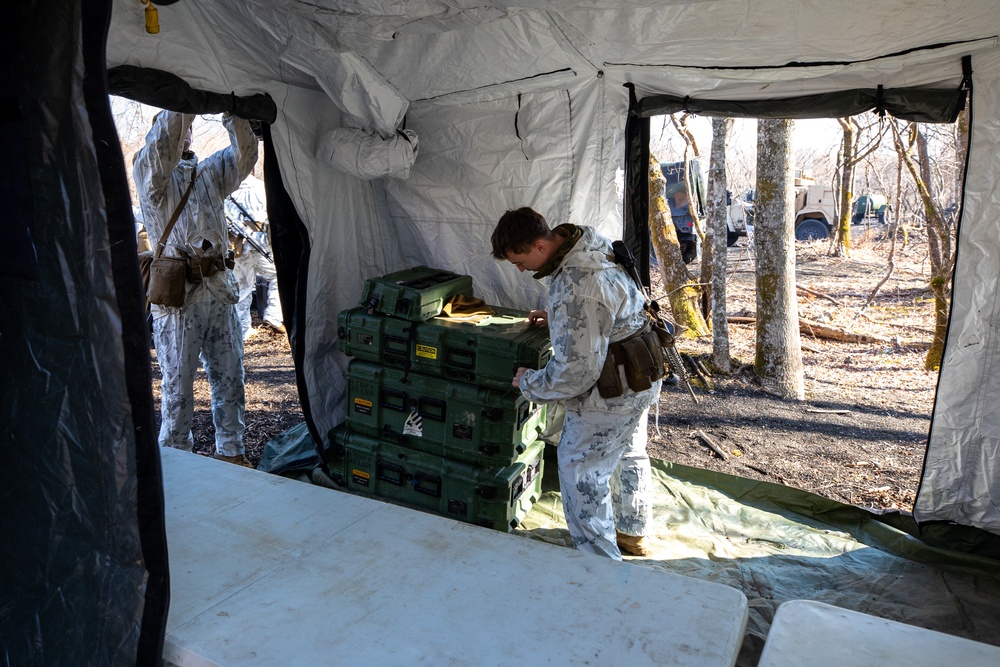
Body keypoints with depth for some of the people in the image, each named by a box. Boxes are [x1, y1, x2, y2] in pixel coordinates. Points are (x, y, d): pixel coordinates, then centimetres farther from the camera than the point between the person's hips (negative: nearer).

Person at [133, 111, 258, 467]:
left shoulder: (209, 172, 18)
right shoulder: (150, 169, 3)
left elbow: (243, 154, 3)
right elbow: (163, 143, -18)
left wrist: (234, 114, -10)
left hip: (219, 291, 6)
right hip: (177, 294, -5)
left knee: (230, 378, 11)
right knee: (178, 385, 1)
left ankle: (231, 452, 24)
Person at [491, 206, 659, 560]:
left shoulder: (573, 291, -34)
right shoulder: (587, 240, -2)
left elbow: (576, 370, -29)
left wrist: (529, 382, -14)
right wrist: (558, 318, 10)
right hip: (642, 373, 11)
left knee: (581, 470, 2)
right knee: (629, 453, 25)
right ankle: (633, 534, 46)